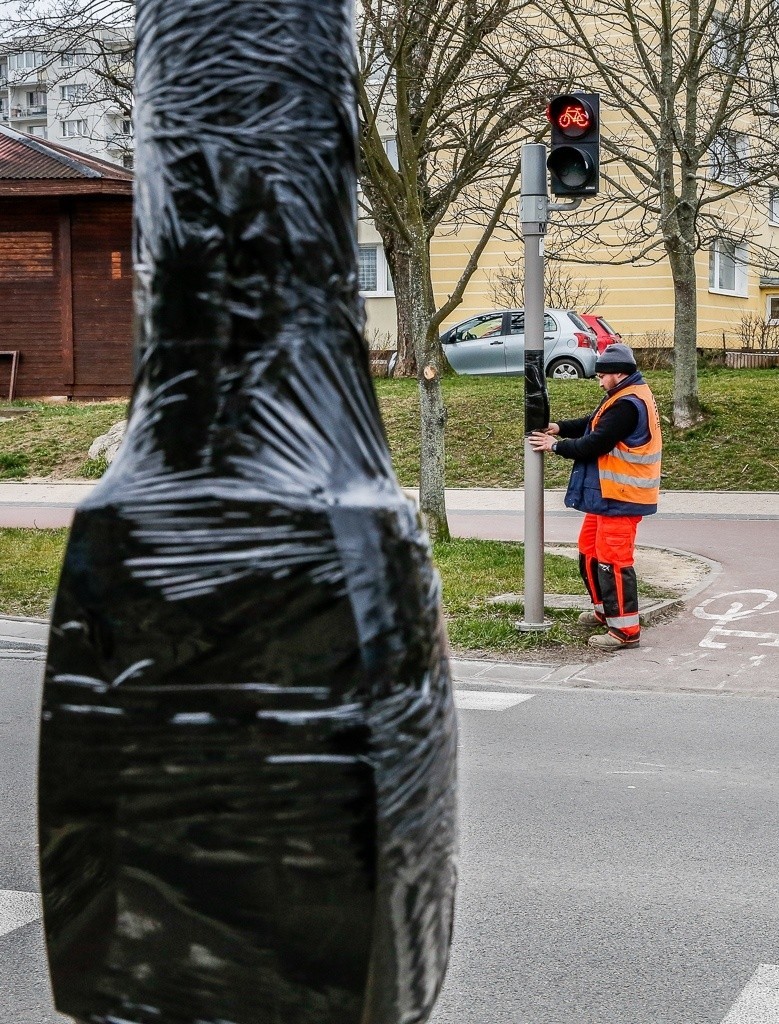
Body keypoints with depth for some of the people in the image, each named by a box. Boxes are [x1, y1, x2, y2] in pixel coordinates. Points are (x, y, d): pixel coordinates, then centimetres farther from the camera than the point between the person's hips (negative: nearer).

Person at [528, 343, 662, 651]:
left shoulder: (627, 405, -21)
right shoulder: (629, 396, 12)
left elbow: (595, 444, -22)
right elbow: (595, 423, 17)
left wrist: (556, 445, -9)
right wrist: (561, 427, 1)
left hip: (619, 498, -11)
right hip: (607, 493, 11)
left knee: (612, 559, -8)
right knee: (590, 549, 20)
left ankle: (626, 629, -3)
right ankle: (605, 609, 34)